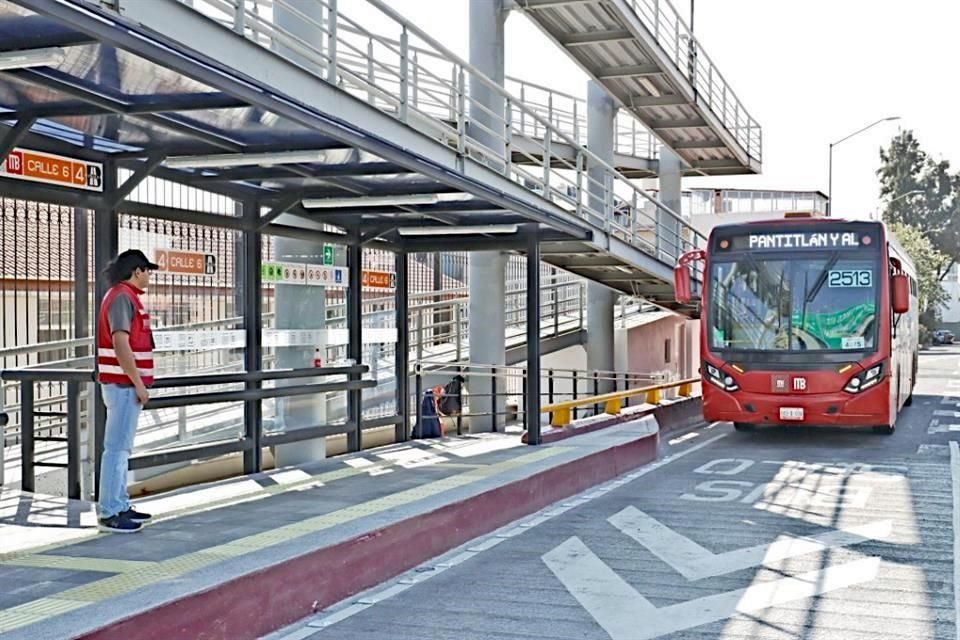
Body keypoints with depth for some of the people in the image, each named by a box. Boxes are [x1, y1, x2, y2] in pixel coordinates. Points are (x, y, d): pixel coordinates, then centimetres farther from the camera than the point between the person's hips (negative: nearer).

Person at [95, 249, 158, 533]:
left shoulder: (125, 297, 18)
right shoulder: (122, 297, -14)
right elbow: (121, 344, -23)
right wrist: (138, 383, -19)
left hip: (125, 385, 11)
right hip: (124, 385, -11)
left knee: (122, 448, 14)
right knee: (117, 448, -8)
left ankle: (120, 506, 21)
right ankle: (108, 513, -6)